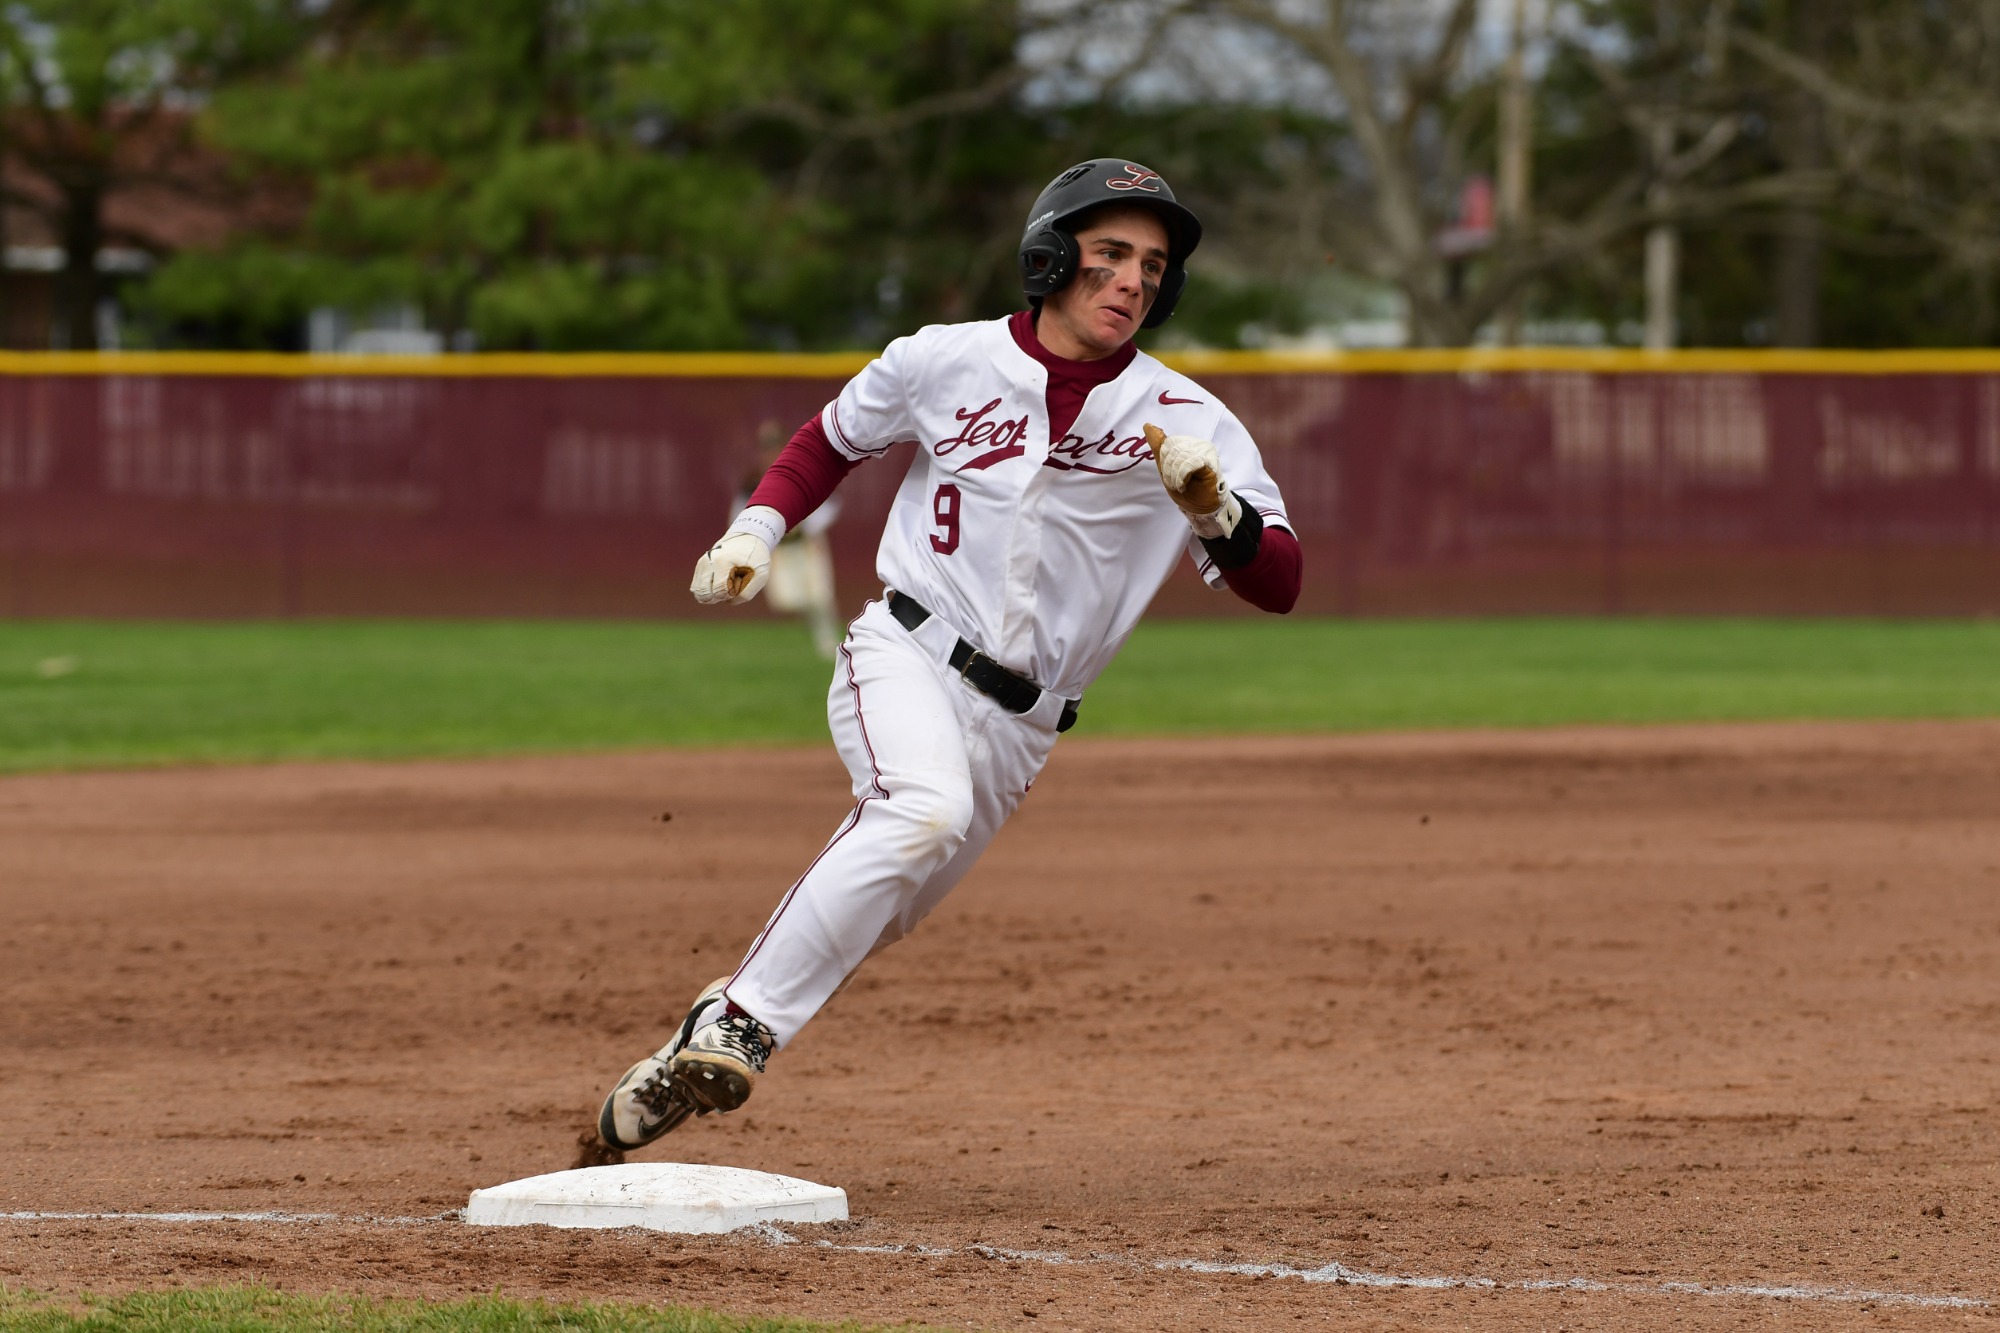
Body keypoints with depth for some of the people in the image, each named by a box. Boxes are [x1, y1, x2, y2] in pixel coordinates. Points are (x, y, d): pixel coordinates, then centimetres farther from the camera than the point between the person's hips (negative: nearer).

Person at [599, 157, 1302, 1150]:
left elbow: (1278, 584, -7)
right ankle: (737, 1024, -29)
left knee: (865, 917, 7)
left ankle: (687, 1067, 25)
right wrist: (756, 529, 3)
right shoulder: (945, 363, 0)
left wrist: (1212, 508, -26)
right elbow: (833, 438, 19)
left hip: (1018, 724, 3)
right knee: (924, 808, -33)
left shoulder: (1187, 422, -1)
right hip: (905, 656, -3)